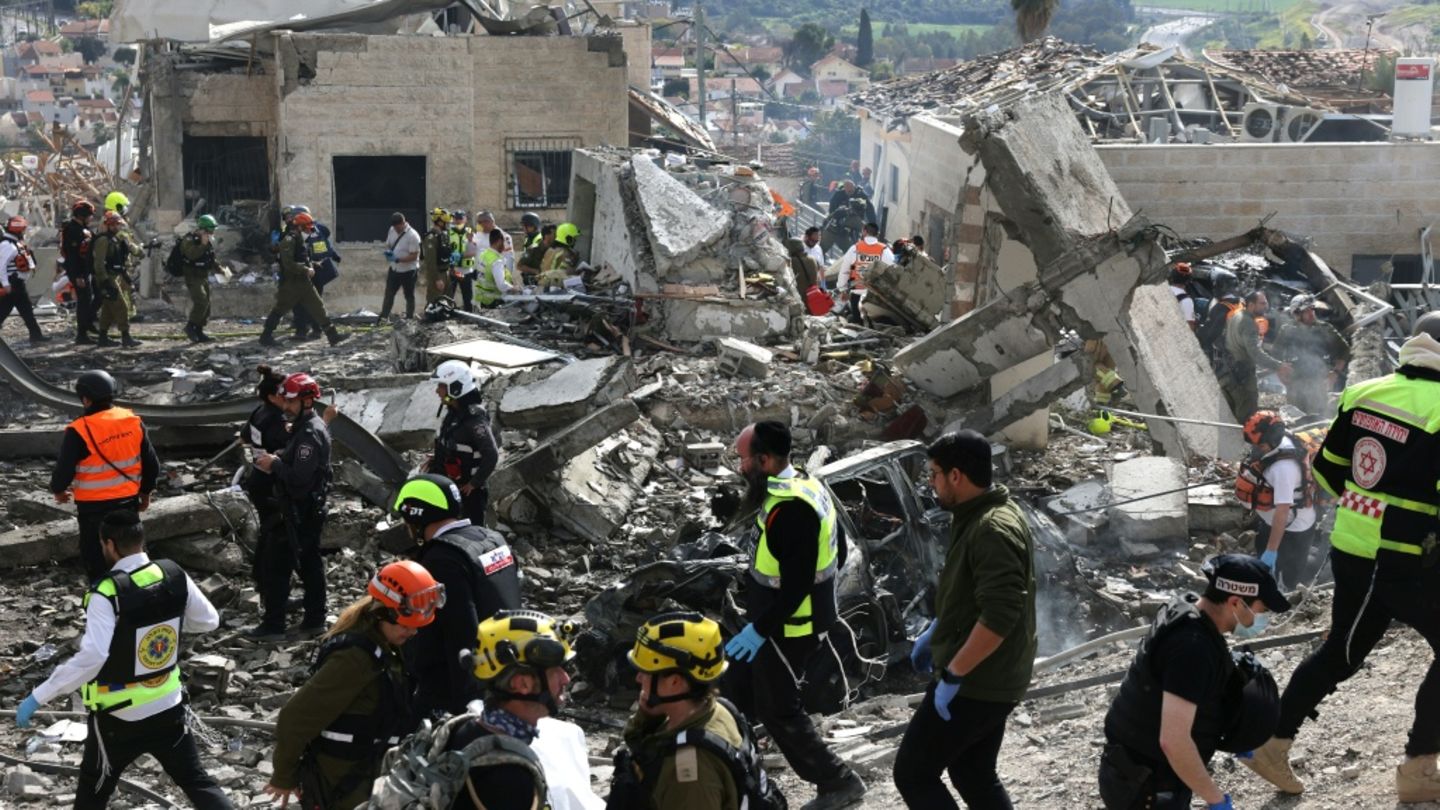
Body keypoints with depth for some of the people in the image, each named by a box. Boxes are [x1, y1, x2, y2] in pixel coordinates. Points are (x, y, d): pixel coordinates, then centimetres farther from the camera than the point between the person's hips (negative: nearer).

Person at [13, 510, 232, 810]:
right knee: (197, 781, 16)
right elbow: (209, 620, 7)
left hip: (119, 717, -5)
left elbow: (91, 657, -34)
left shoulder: (107, 593, -23)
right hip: (168, 707, 5)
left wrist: (39, 696, -30)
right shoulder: (175, 576, -6)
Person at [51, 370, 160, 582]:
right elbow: (152, 465, 3)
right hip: (128, 503, 5)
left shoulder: (79, 431, -19)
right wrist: (145, 493, 19)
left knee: (97, 563, 8)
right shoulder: (134, 423, -3)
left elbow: (64, 470, -15)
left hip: (95, 508, -5)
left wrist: (58, 490, 7)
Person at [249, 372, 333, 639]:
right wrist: (278, 461, 4)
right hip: (312, 509, 10)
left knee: (277, 566, -4)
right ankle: (315, 619, 22)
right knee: (310, 563, 15)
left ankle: (273, 625, 0)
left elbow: (299, 477, -28)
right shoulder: (313, 425, 11)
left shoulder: (310, 434, -22)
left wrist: (275, 464, -16)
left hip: (300, 513, -10)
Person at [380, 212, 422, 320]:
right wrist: (388, 251, -9)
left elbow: (414, 256, -22)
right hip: (394, 269, 7)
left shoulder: (412, 236, -21)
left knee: (409, 297, 8)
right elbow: (388, 245, 15)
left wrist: (398, 259, -30)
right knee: (389, 294, 8)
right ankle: (383, 318, 13)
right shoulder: (392, 230, 1)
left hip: (408, 270, -6)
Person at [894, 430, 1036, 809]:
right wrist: (934, 631, 23)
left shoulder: (993, 530, -24)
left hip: (977, 682, -10)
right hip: (986, 679, 10)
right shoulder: (977, 516, 9)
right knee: (974, 774, 19)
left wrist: (952, 675, -25)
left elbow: (999, 616, -30)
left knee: (913, 773, -3)